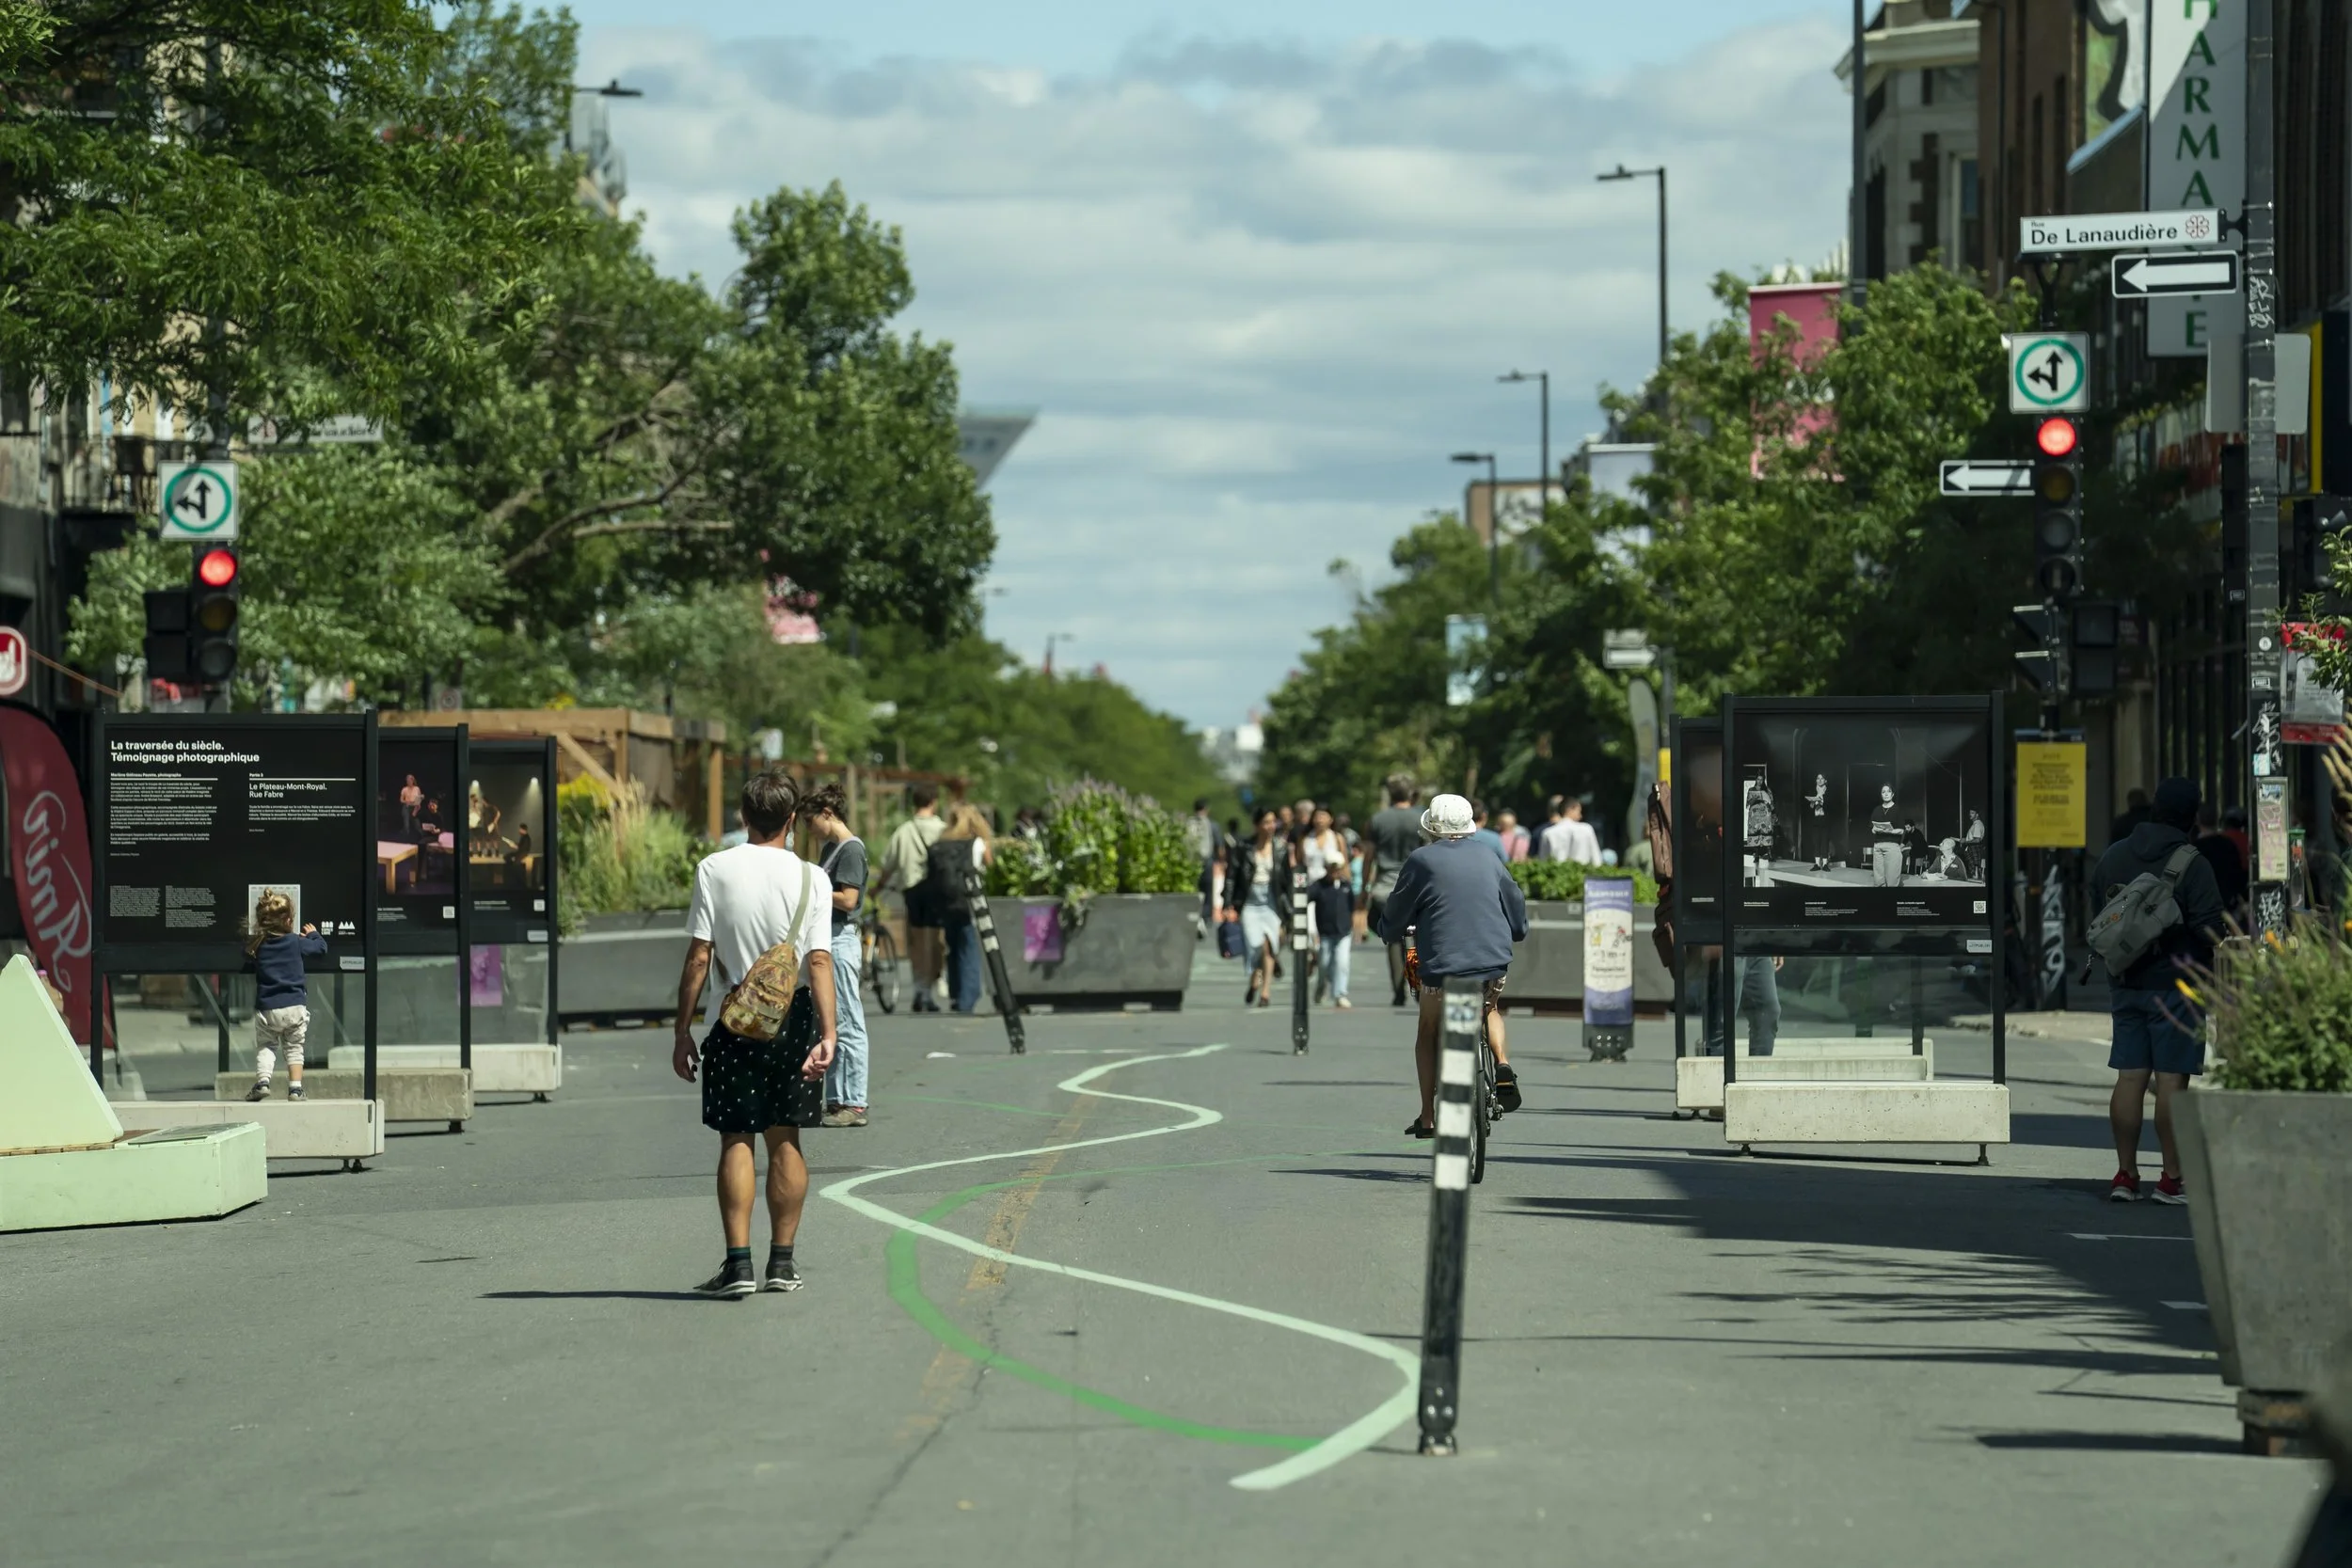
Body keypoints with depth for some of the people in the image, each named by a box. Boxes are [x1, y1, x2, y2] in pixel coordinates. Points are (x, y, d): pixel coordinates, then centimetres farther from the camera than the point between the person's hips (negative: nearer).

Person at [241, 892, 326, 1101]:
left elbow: (248, 966, 16)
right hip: (295, 1005, 0)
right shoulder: (296, 942, -2)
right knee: (294, 1048, 12)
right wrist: (313, 934, 32)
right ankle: (295, 1087, 2)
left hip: (267, 1008, 0)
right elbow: (321, 948, 10)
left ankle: (262, 1080, -7)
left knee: (265, 1046, 15)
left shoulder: (255, 946, -1)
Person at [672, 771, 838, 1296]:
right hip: (793, 1021, 1)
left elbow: (698, 957, -7)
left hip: (734, 1023, -1)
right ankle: (782, 1262, 12)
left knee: (736, 1140, 2)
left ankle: (738, 1263, -7)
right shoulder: (811, 879, -4)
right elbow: (820, 961, -11)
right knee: (784, 1139, 10)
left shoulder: (714, 870, -6)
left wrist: (682, 1032, -2)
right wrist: (827, 1035, -13)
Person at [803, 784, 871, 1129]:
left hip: (842, 941, -10)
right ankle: (835, 1100, 17)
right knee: (829, 1025, 12)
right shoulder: (829, 848, 17)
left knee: (848, 1025, -7)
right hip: (826, 940, 10)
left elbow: (847, 899, -19)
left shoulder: (851, 849, -11)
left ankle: (854, 1104, -6)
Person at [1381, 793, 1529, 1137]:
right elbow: (1515, 900, 18)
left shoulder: (1422, 860, -2)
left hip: (1443, 965, -3)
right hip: (1495, 962, 3)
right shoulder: (1486, 856, 10)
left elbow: (1398, 912, 4)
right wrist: (1517, 931, 37)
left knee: (1428, 1033, 16)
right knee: (1491, 1008, 32)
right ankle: (1503, 1065, 6)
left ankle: (1428, 1117, 11)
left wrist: (1392, 932, 26)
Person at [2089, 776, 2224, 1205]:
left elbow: (2096, 917, 14)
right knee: (2171, 1080, -4)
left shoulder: (2112, 857, 7)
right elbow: (2210, 928, -15)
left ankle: (2125, 1174, 8)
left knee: (2130, 1078, 8)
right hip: (2175, 984, -5)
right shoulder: (2191, 863, -12)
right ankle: (2171, 1178, -3)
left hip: (2125, 984, 5)